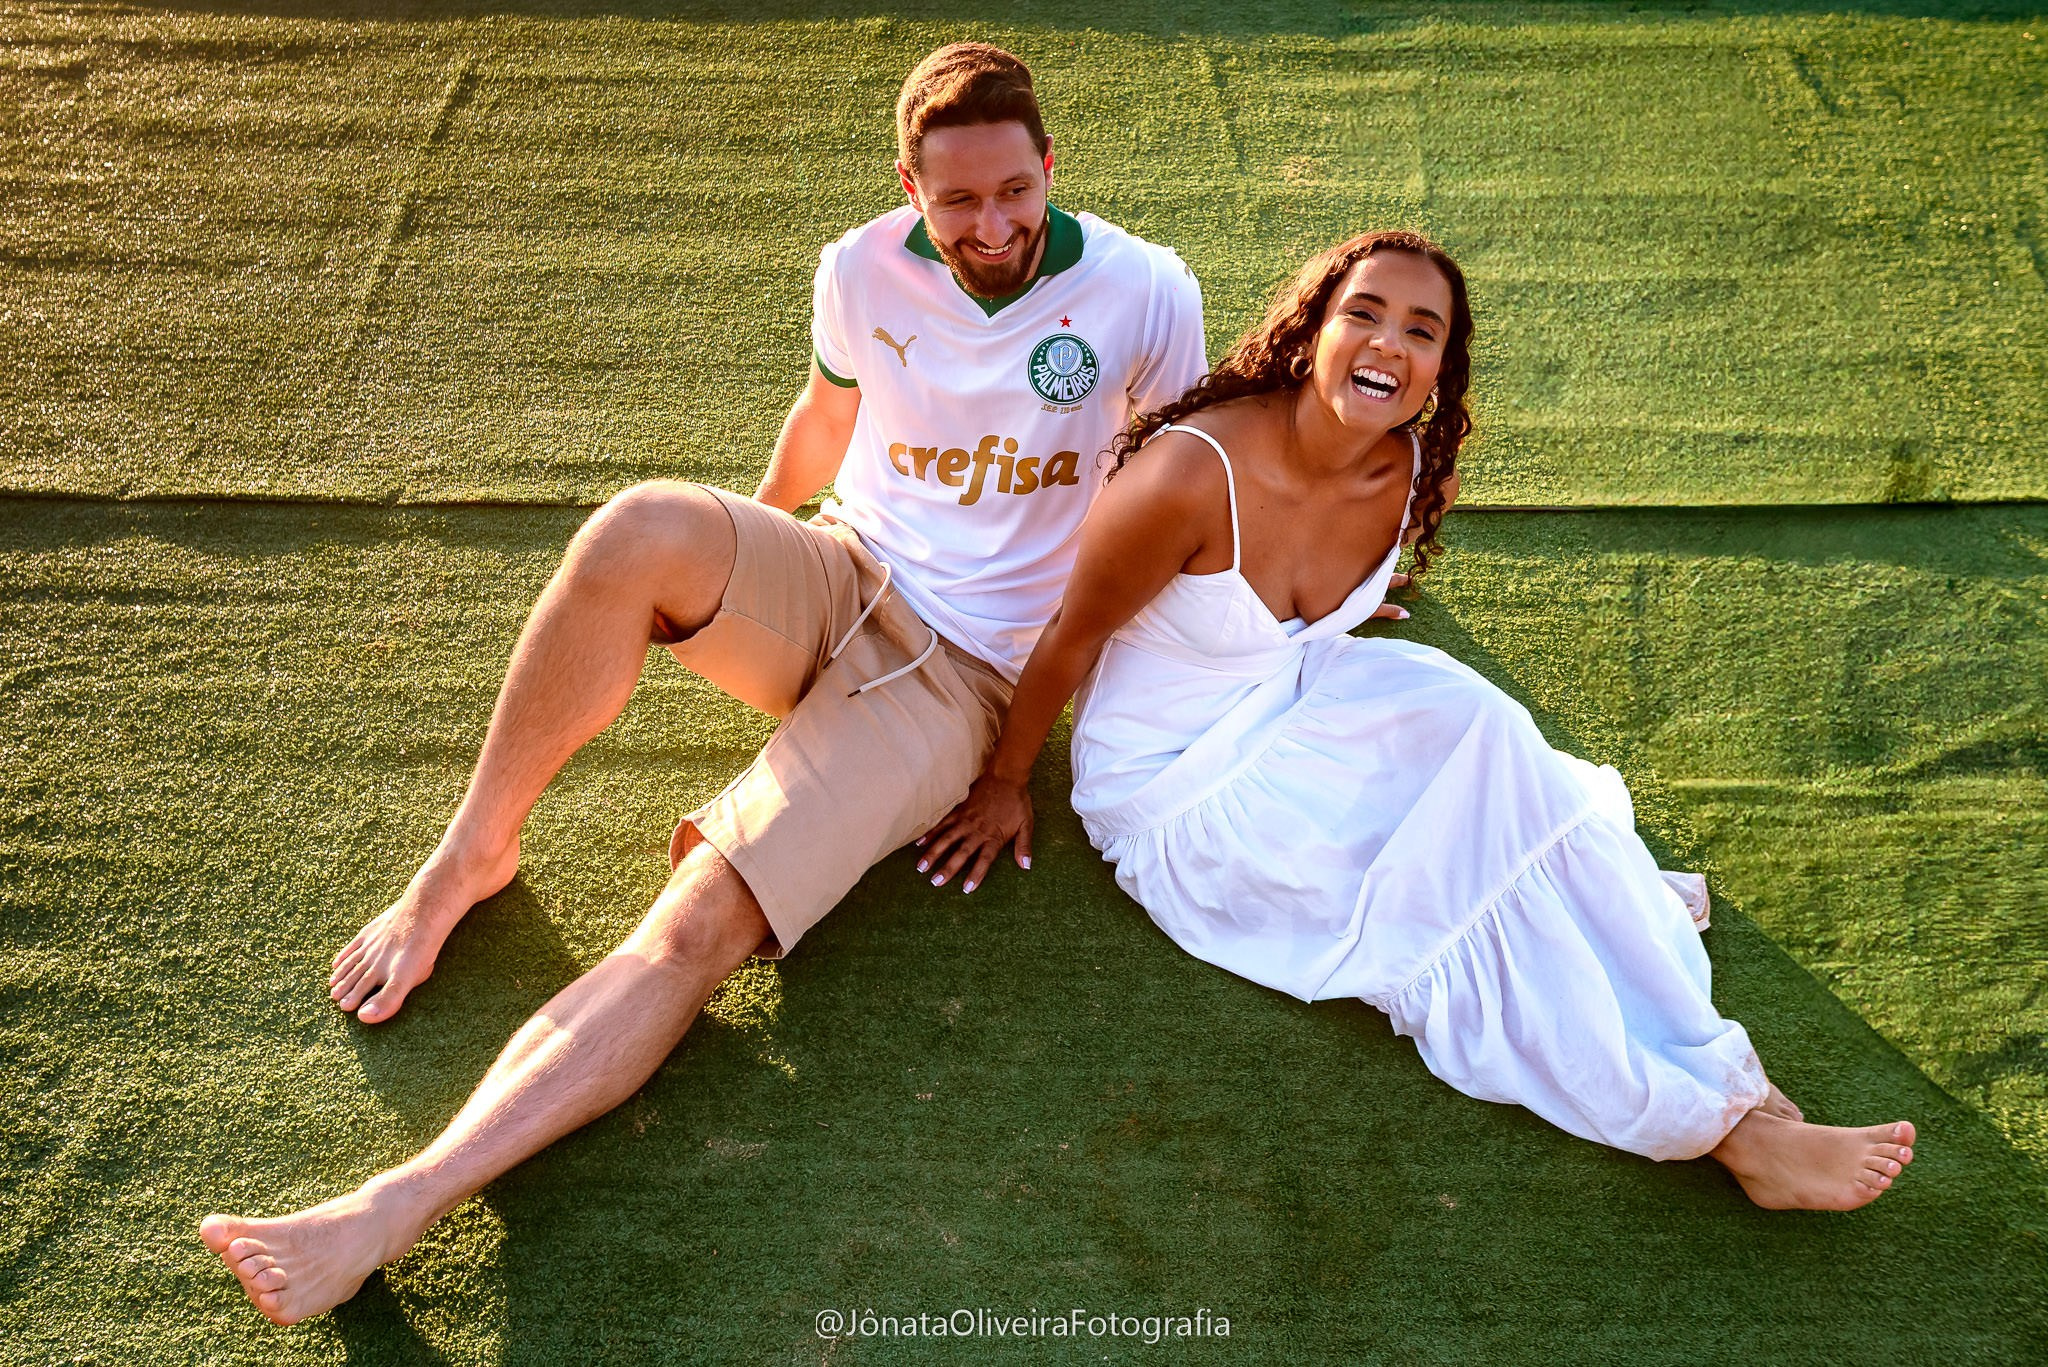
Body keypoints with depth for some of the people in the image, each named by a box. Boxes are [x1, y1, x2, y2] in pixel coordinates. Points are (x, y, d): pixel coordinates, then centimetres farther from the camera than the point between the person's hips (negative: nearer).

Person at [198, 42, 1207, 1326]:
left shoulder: (1147, 293, -6)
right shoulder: (862, 271, 1)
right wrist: (753, 560, 34)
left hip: (956, 674, -3)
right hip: (834, 582, 3)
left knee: (697, 924, -24)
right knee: (646, 527, -33)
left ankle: (389, 1214, -27)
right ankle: (470, 857, -13)